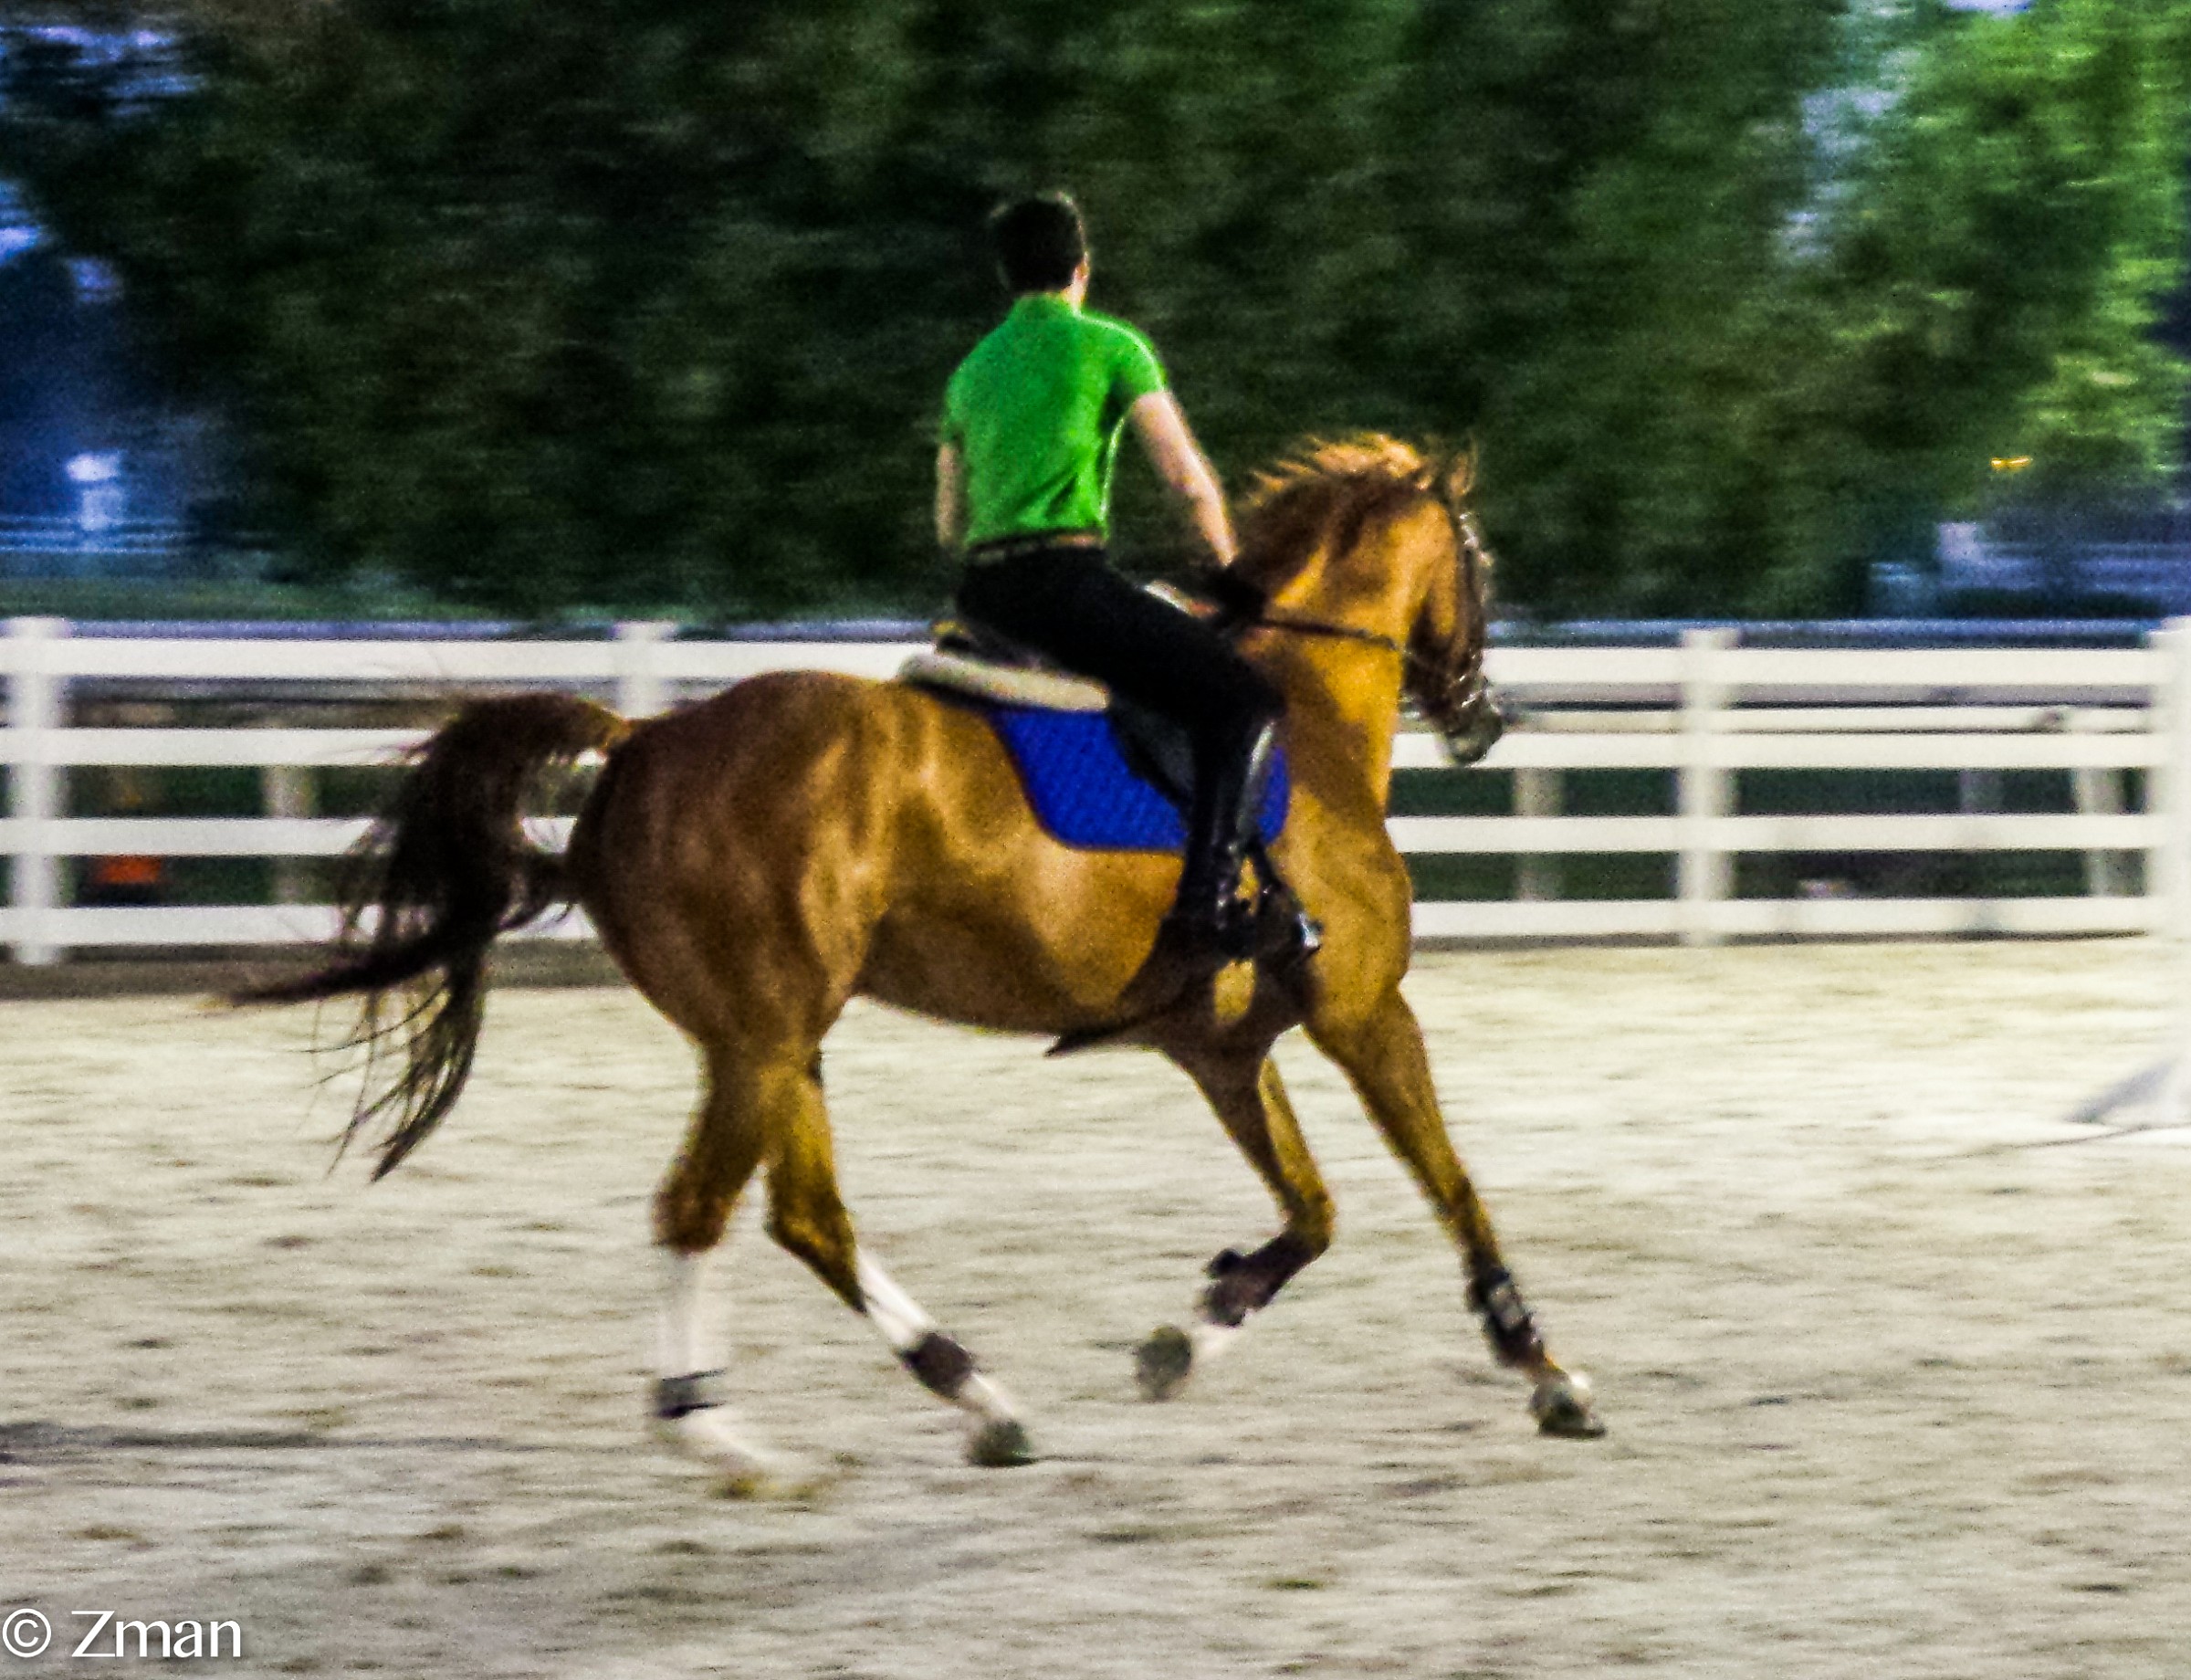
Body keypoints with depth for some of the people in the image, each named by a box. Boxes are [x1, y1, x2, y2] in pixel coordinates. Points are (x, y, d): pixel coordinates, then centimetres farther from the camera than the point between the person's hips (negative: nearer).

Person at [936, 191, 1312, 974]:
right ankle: (1207, 901, -22)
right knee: (1245, 701, -7)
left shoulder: (972, 371, 20)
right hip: (1067, 579, -8)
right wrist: (1230, 570, 8)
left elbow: (949, 525, 23)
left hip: (982, 589, 8)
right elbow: (1189, 479, -6)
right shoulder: (1107, 346, 0)